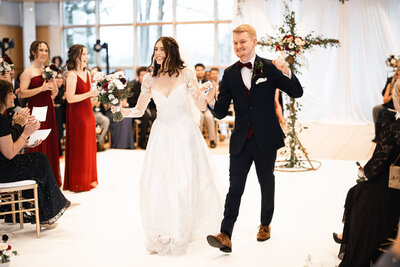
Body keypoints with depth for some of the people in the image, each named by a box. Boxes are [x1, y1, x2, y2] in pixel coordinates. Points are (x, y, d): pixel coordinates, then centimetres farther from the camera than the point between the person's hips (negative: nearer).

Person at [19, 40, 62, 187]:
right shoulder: (28, 72, -5)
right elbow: (22, 93, -15)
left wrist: (54, 89, -2)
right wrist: (41, 88, -21)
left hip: (48, 110, 6)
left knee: (51, 144, 8)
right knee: (37, 146, -6)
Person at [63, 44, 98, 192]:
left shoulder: (87, 73, 11)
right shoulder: (72, 75, -14)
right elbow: (70, 98, -21)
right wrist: (90, 94, -19)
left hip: (88, 112, 8)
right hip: (77, 115, -8)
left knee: (89, 146, 13)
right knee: (78, 147, -1)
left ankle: (89, 179, 24)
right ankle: (78, 183, 10)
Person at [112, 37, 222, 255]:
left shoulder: (185, 74, -1)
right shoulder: (150, 79, 6)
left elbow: (201, 106, -2)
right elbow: (139, 110, 9)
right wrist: (121, 110, -9)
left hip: (185, 134, -2)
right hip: (161, 135, 2)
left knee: (185, 183, -3)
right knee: (156, 184, -4)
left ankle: (180, 234, 16)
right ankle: (161, 235, 12)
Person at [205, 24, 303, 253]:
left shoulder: (269, 68, -4)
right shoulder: (230, 74, 3)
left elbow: (297, 93, -6)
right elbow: (222, 112, 1)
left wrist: (287, 73, -24)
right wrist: (212, 102, -21)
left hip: (266, 139, -1)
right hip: (241, 140, 1)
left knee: (267, 183, 16)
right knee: (235, 187, -4)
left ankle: (266, 225, 36)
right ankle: (226, 236, -8)